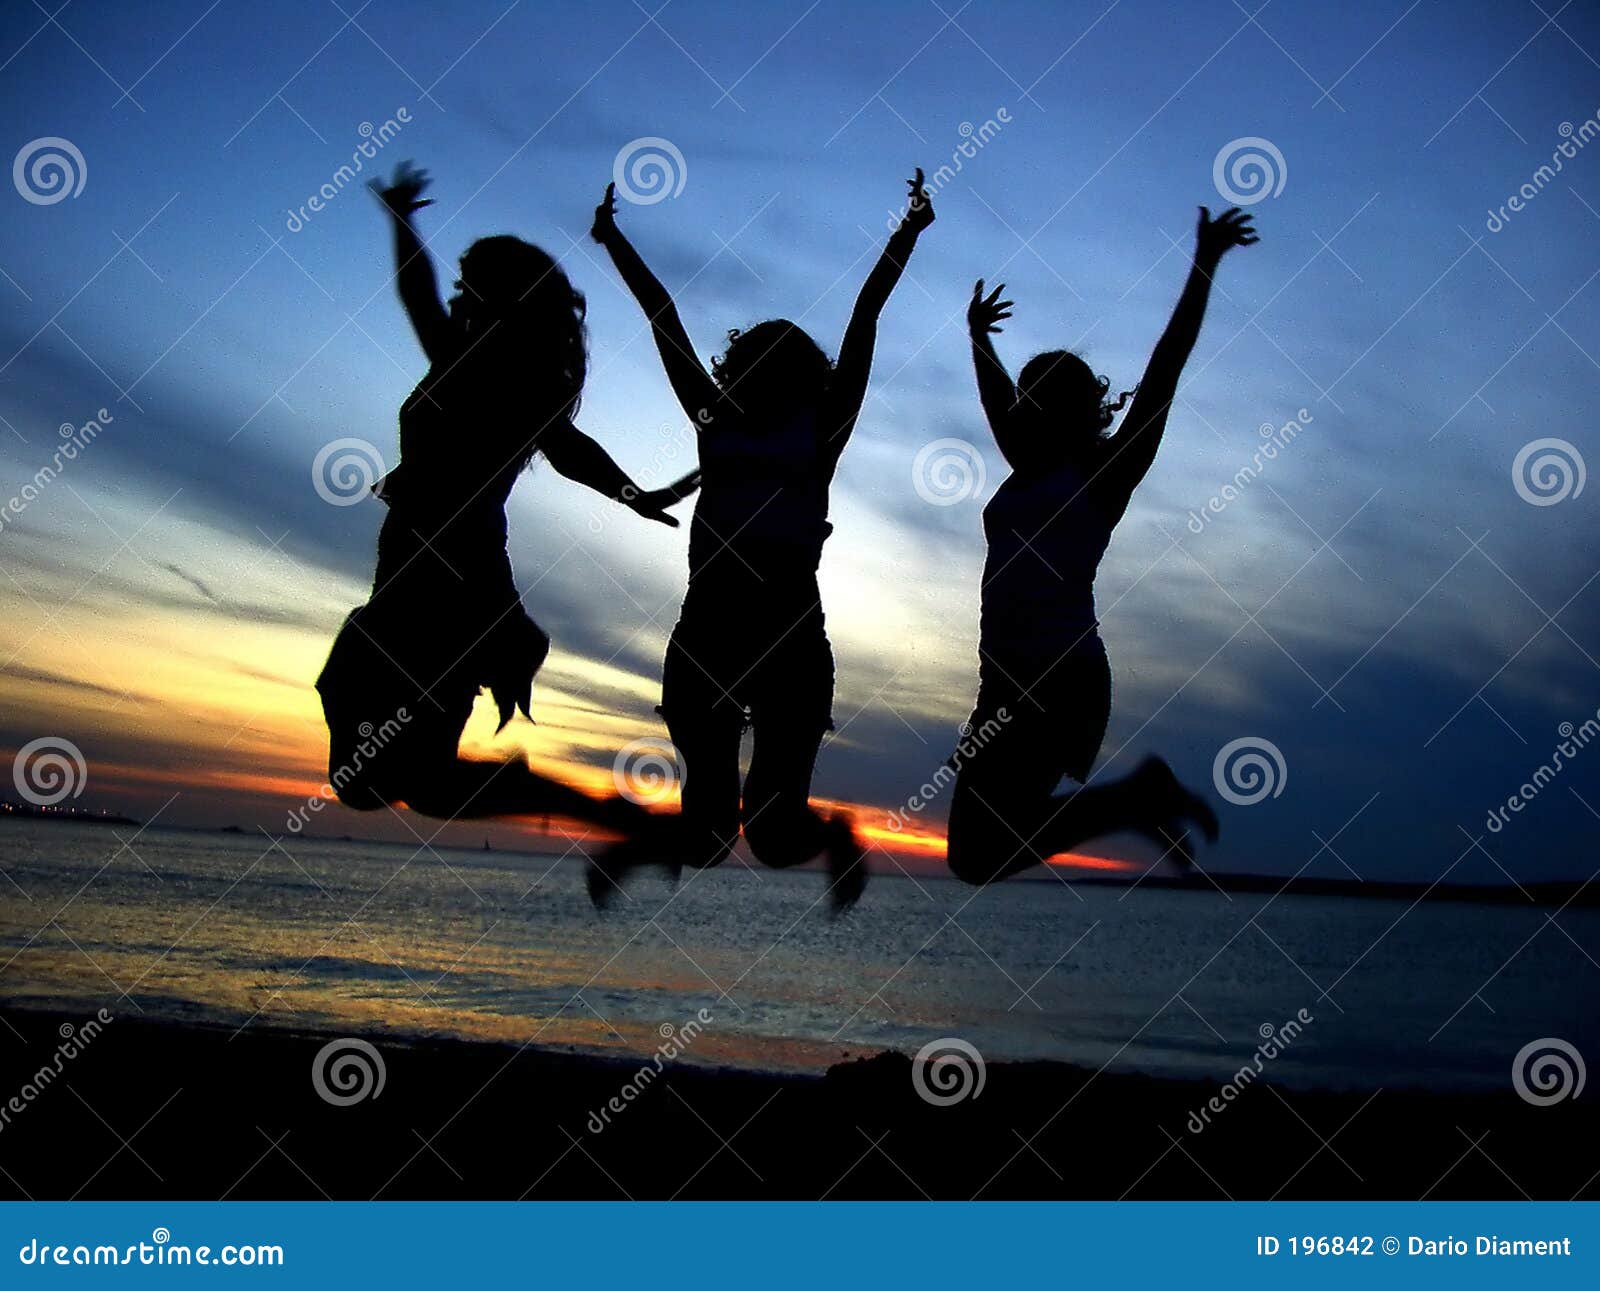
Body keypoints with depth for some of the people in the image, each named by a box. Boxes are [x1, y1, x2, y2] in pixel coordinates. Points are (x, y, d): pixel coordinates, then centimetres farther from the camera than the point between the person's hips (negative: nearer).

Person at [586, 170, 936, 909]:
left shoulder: (819, 436, 12)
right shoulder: (717, 428, 16)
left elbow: (865, 318, 13)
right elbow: (662, 319, 20)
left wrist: (908, 233, 15)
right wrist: (611, 238, 26)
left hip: (790, 634, -1)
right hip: (706, 633, 2)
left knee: (774, 833, -4)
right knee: (705, 831, -1)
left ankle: (836, 839, 29)